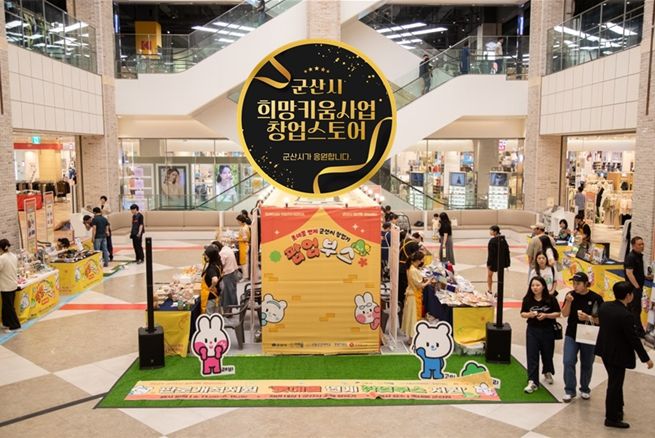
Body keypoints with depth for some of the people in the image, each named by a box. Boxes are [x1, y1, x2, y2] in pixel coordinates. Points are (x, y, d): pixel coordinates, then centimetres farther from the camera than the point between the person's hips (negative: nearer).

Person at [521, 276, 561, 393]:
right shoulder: (527, 299, -6)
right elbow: (522, 314, 3)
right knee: (532, 356, -5)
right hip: (532, 331, 0)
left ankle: (547, 373, 47)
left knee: (547, 354, 17)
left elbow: (557, 313, -4)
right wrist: (529, 314, -19)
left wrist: (546, 315, -20)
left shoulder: (550, 299, -10)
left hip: (548, 330, 0)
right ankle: (532, 382, -3)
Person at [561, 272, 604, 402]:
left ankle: (585, 389, 31)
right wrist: (568, 302, -21)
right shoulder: (571, 295, -3)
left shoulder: (596, 298, -11)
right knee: (568, 362, -6)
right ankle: (569, 391, 5)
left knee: (586, 364, 12)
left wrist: (589, 318, -23)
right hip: (571, 335, 1)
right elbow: (565, 314, -5)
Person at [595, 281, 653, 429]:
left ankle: (617, 409, 41)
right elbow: (633, 339, -21)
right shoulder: (625, 315, -26)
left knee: (614, 382, 25)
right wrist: (646, 358, -10)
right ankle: (612, 418, 19)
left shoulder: (604, 306, -3)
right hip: (618, 355, -8)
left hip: (605, 350, 8)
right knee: (615, 384, 6)